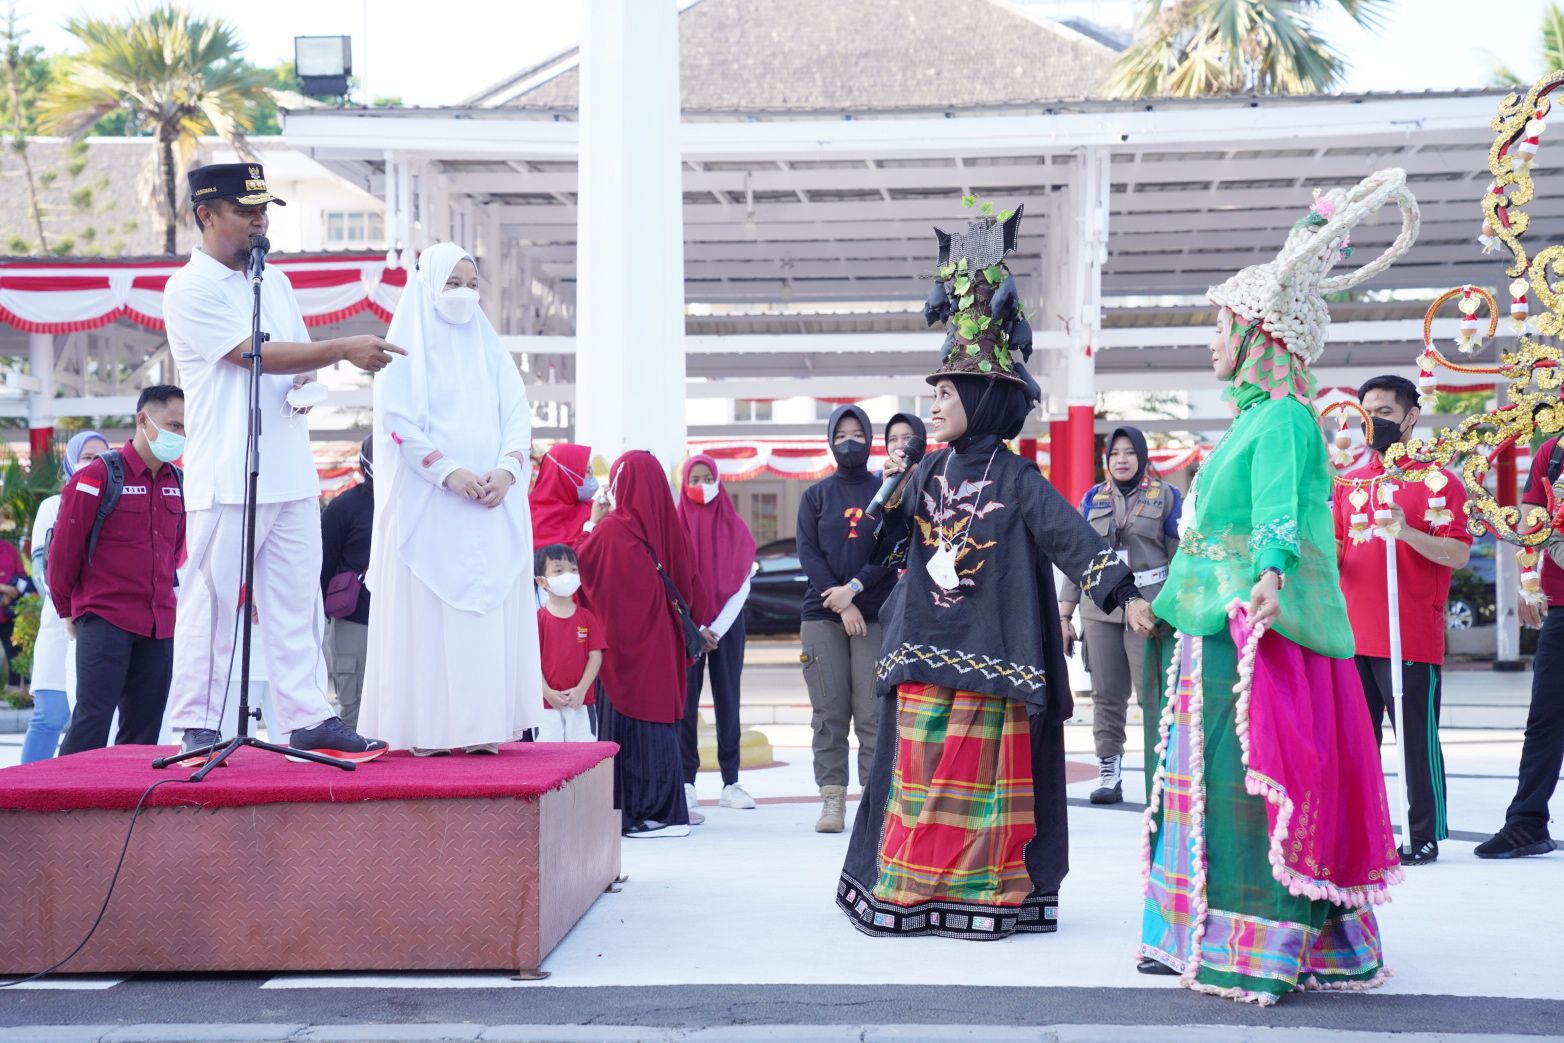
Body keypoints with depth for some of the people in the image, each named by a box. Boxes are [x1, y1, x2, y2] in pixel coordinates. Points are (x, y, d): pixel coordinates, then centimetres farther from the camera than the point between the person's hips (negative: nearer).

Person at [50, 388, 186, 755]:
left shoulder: (178, 483, 10)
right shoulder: (98, 476, -8)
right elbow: (64, 547, -4)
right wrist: (67, 608, 4)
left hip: (159, 624, 6)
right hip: (104, 620, -6)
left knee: (144, 727, 7)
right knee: (92, 722, -9)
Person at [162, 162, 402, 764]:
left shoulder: (275, 282, 18)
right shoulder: (191, 289, -5)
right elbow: (256, 354, -14)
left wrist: (308, 383, 1)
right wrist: (344, 349, -17)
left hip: (291, 472, 7)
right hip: (227, 477, -7)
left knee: (296, 602, 6)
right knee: (212, 601, -4)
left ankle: (307, 719, 9)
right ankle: (196, 725, 4)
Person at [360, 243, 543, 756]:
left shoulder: (491, 348, 16)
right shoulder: (406, 348, 3)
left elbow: (517, 415, 9)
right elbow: (396, 420, -7)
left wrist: (507, 469, -9)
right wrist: (448, 471, -17)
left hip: (493, 503, 4)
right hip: (428, 503, -4)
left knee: (491, 611, -1)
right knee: (430, 613, -6)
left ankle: (483, 723, 2)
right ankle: (429, 727, -4)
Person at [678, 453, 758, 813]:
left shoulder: (734, 527, 5)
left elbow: (742, 583, 1)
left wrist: (717, 629, -8)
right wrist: (696, 629, -10)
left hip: (727, 624, 1)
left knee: (728, 701, 0)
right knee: (686, 700, -4)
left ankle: (731, 783, 2)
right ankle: (686, 781, -1)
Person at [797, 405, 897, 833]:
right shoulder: (816, 495, 11)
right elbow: (807, 552, 2)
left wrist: (854, 588, -12)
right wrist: (841, 604, -9)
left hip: (875, 615, -1)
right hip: (822, 615, 1)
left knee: (872, 715, -6)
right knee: (829, 714, -2)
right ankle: (832, 801, 1)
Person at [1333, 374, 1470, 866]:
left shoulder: (1437, 480, -2)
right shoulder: (1350, 483, 15)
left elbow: (1458, 554, -10)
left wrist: (1406, 531, -24)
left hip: (1412, 640, -6)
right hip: (1354, 637, 6)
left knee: (1417, 740, -2)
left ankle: (1425, 837, 7)